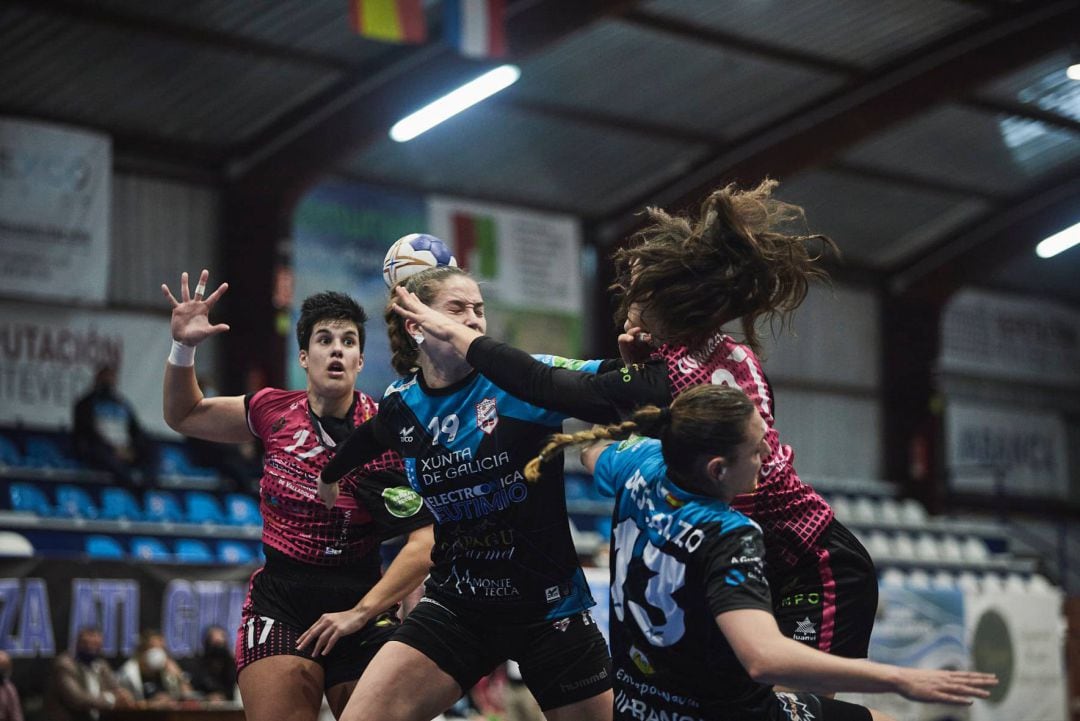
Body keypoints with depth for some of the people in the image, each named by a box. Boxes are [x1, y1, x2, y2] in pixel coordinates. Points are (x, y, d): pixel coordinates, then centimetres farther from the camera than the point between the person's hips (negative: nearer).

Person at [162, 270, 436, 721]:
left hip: (360, 604, -2)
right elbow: (185, 416, 19)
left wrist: (360, 613, -18)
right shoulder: (274, 412, 2)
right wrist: (183, 347, 3)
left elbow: (426, 544, -15)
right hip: (278, 603, 2)